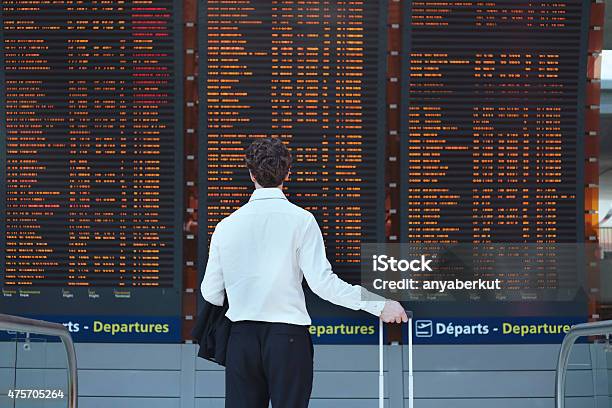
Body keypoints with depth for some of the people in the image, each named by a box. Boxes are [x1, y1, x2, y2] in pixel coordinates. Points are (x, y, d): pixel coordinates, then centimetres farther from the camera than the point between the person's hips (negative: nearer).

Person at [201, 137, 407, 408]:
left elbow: (211, 293, 8)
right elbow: (322, 282, -11)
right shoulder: (300, 220, -4)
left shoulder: (226, 226, 6)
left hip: (241, 337, 3)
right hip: (288, 335, -3)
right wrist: (379, 305, -6)